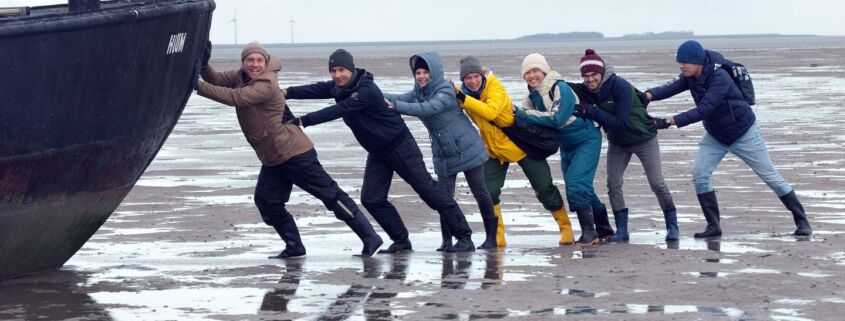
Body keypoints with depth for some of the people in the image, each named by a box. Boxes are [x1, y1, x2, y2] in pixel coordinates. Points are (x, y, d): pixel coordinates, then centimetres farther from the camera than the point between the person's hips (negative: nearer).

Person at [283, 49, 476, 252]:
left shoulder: (366, 91, -28)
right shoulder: (338, 87, 0)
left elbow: (338, 111, -34)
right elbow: (316, 90, -9)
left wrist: (303, 121, -37)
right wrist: (287, 93, -25)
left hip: (399, 146, -8)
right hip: (377, 152, 8)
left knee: (428, 190, -5)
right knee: (371, 199, 0)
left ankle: (464, 237, 0)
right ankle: (401, 241, 12)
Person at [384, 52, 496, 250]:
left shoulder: (446, 92, -20)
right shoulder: (418, 93, 3)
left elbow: (426, 108, -35)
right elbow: (399, 99, -11)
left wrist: (395, 106, -42)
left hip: (467, 150, -6)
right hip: (443, 155, 6)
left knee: (480, 193, 3)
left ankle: (491, 237, 14)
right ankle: (447, 241, 5)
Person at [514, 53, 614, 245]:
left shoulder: (560, 89, -25)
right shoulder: (533, 95, 1)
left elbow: (556, 119, -34)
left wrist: (523, 114, -33)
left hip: (586, 141, -9)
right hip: (566, 146, 9)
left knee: (576, 184, -21)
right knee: (579, 188, 13)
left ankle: (589, 233, -14)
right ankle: (604, 229, 28)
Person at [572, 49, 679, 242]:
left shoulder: (620, 87, -30)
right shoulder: (586, 90, -10)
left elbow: (621, 122, -34)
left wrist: (591, 111, -38)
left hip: (644, 139, -5)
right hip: (617, 143, 5)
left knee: (657, 184, -2)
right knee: (613, 184, -6)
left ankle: (672, 226, 13)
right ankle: (621, 230, 3)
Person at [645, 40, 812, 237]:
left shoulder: (719, 78, -31)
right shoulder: (690, 77, -7)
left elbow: (703, 110, -39)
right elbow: (671, 87, -22)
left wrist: (669, 122, -46)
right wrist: (649, 95, -42)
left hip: (743, 132, -7)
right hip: (715, 136, 7)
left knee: (770, 176, 2)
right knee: (699, 174, -9)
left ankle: (801, 221, 12)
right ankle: (713, 226, -3)